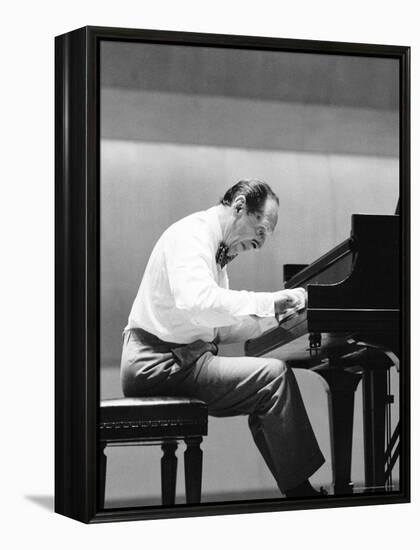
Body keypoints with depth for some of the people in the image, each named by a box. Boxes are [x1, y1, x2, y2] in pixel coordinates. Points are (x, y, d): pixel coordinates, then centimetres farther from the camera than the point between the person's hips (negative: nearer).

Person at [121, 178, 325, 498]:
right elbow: (196, 302, -33)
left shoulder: (218, 251, 19)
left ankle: (296, 489, 4)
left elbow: (220, 330, 18)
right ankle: (301, 490, -15)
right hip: (159, 361, -10)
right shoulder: (191, 235, -13)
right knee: (274, 376, -19)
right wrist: (269, 301, -31)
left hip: (179, 357, 10)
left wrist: (274, 316, 5)